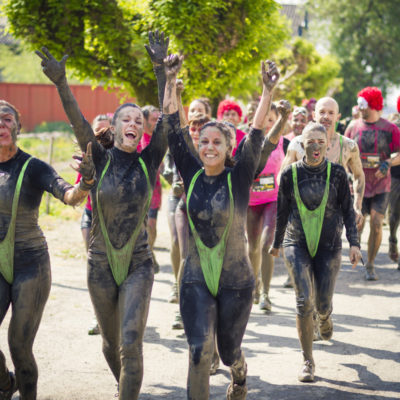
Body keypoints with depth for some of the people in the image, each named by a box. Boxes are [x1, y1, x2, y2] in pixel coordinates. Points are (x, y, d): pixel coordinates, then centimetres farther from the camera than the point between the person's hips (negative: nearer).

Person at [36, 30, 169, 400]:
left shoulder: (149, 161, -3)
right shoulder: (101, 159, -3)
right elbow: (78, 122, -17)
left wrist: (161, 69, -23)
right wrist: (60, 82, -33)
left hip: (138, 264, -1)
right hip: (101, 264, 1)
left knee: (131, 344, -14)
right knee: (111, 343, 16)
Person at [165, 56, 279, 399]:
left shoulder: (239, 177, -7)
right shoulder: (191, 174, -1)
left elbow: (256, 135, -17)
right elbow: (174, 131, -4)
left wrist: (268, 91, -25)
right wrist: (170, 83, -9)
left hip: (236, 280, -1)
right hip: (196, 280, 1)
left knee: (229, 350, 14)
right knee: (200, 350, -14)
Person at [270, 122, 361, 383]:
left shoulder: (337, 173, -4)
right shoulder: (290, 174, -3)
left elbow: (348, 211, 2)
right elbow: (282, 211, 9)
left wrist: (354, 243, -6)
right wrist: (277, 243, 17)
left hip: (329, 246, 0)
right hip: (297, 245, 0)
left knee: (323, 305, 3)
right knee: (304, 301, -13)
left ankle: (325, 318, 44)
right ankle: (308, 361, 0)